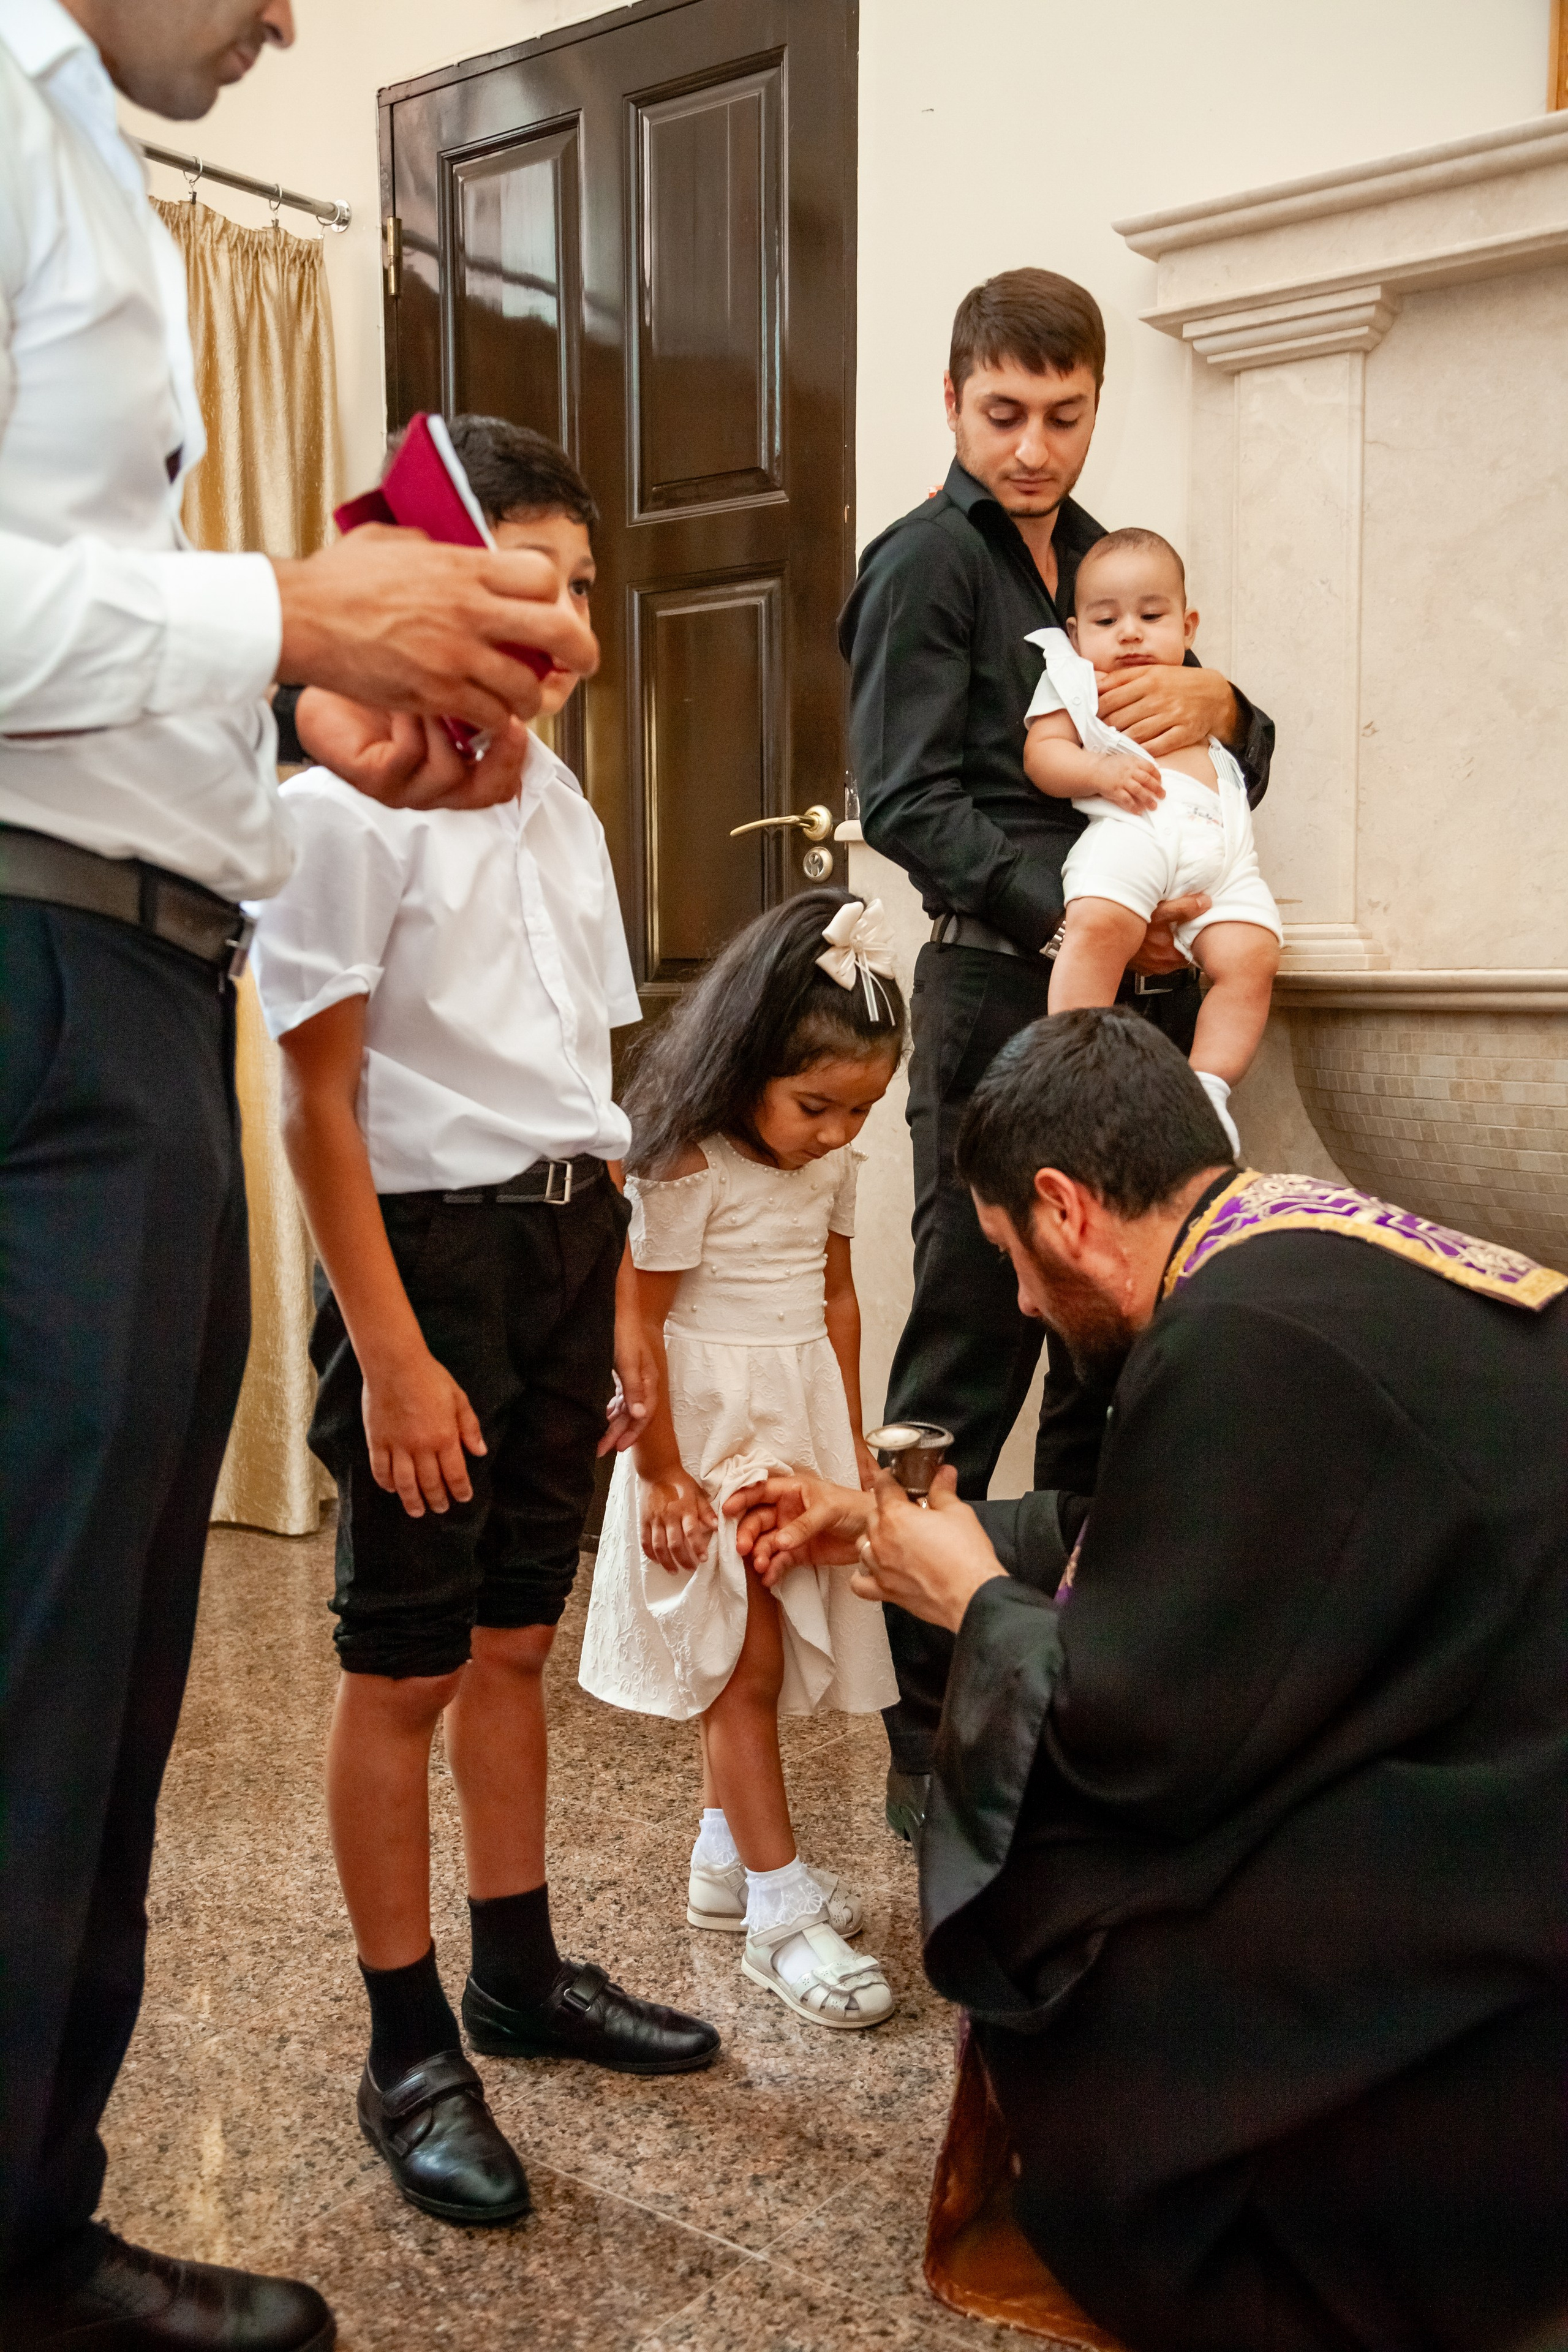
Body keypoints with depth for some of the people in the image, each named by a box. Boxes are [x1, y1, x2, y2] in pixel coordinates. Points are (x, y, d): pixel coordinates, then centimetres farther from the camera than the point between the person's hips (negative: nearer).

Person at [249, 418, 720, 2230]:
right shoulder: (346, 804, -10)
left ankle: (521, 1975, 33)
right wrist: (392, 1354, -17)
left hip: (561, 1245, 7)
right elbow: (316, 1100, -13)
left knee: (513, 1641, 17)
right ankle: (408, 2054, 19)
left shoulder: (563, 811, 12)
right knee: (405, 1666, 3)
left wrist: (621, 1301, 14)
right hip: (423, 1246, -7)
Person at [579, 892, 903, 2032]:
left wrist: (853, 1436, 12)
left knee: (751, 1655, 14)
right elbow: (637, 1328, -17)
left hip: (802, 1415, 7)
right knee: (746, 1662, -1)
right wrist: (663, 1474, -14)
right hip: (711, 1423, -6)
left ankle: (729, 1857, 31)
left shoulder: (833, 1161, 3)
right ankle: (780, 1911, 9)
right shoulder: (689, 1167, -19)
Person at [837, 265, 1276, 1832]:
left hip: (1137, 1000, 7)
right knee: (966, 1371, -3)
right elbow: (908, 802, -11)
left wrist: (1219, 702, -2)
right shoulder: (928, 560, 1)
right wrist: (1079, 909, -22)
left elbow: (1247, 772, 21)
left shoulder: (1105, 563, 22)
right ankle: (930, 1734, 7)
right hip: (1004, 1000, -7)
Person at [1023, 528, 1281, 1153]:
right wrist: (1098, 771, -10)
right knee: (1099, 922, -34)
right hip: (1128, 829, -5)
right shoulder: (1074, 678, 22)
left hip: (1221, 844, 5)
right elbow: (1040, 754, 7)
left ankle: (1209, 1087, -12)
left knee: (1249, 956, -18)